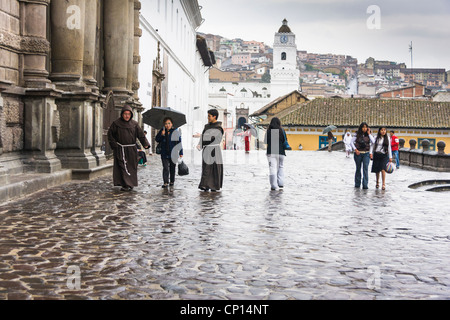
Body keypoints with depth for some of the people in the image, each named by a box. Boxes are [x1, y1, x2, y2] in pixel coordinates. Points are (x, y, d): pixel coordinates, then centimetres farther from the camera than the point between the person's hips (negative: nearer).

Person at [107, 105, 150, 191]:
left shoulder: (134, 124, 6)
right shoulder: (116, 123, 1)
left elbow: (141, 135, 3)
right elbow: (110, 134, 8)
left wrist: (145, 144, -11)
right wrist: (113, 144, -3)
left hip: (131, 149, 3)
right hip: (120, 149, -2)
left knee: (132, 167, 5)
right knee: (123, 166, -9)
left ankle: (131, 184, 16)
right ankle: (125, 185, -12)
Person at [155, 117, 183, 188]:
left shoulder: (176, 132, -1)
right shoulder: (162, 131, 4)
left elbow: (179, 143, 2)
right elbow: (156, 140, 5)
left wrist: (181, 153, -1)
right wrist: (161, 135, -13)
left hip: (173, 154, -1)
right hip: (164, 154, 1)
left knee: (172, 168, 11)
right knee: (165, 168, -6)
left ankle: (172, 181, 25)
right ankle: (166, 182, -6)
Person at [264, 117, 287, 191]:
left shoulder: (268, 131, 1)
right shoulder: (281, 131, 0)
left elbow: (266, 142, 1)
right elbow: (285, 141, 2)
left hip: (270, 152, 0)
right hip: (280, 152, 0)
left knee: (272, 168, -1)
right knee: (281, 167, 16)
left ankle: (273, 185, -7)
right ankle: (280, 183, 9)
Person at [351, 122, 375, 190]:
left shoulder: (368, 135, 6)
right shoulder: (357, 135, 3)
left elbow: (373, 142, -10)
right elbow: (351, 142, 0)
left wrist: (369, 133, -6)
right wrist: (355, 149, -11)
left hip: (366, 154, 0)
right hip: (358, 153, 0)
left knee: (365, 169, -12)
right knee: (358, 169, 9)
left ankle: (365, 185, -15)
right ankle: (357, 184, 21)